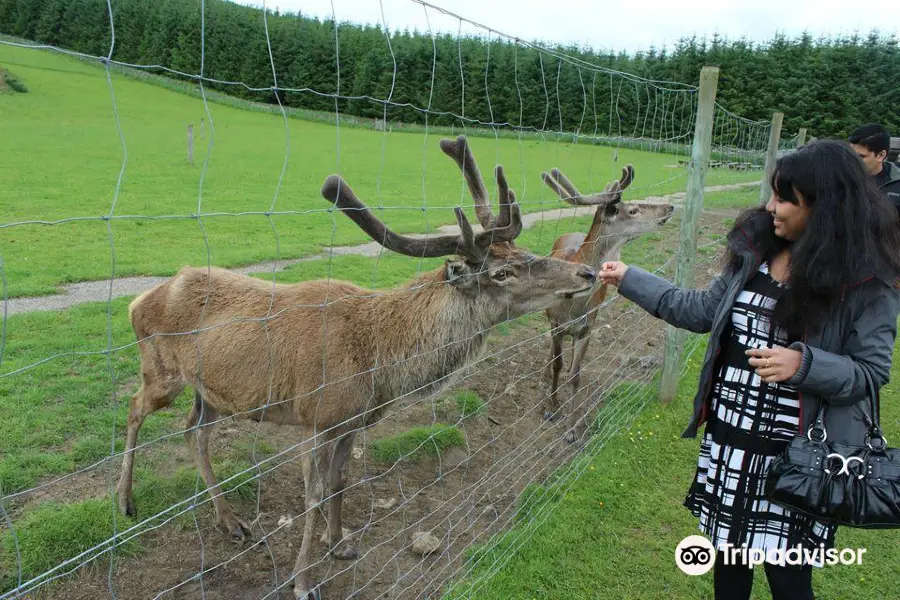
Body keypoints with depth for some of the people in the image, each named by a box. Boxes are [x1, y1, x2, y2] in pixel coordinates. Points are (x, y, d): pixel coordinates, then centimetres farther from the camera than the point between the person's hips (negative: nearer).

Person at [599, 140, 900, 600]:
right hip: (728, 441, 5)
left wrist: (804, 364, -27)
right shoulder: (754, 249, 0)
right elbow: (704, 310, 8)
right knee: (728, 555, 22)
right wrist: (630, 280, 7)